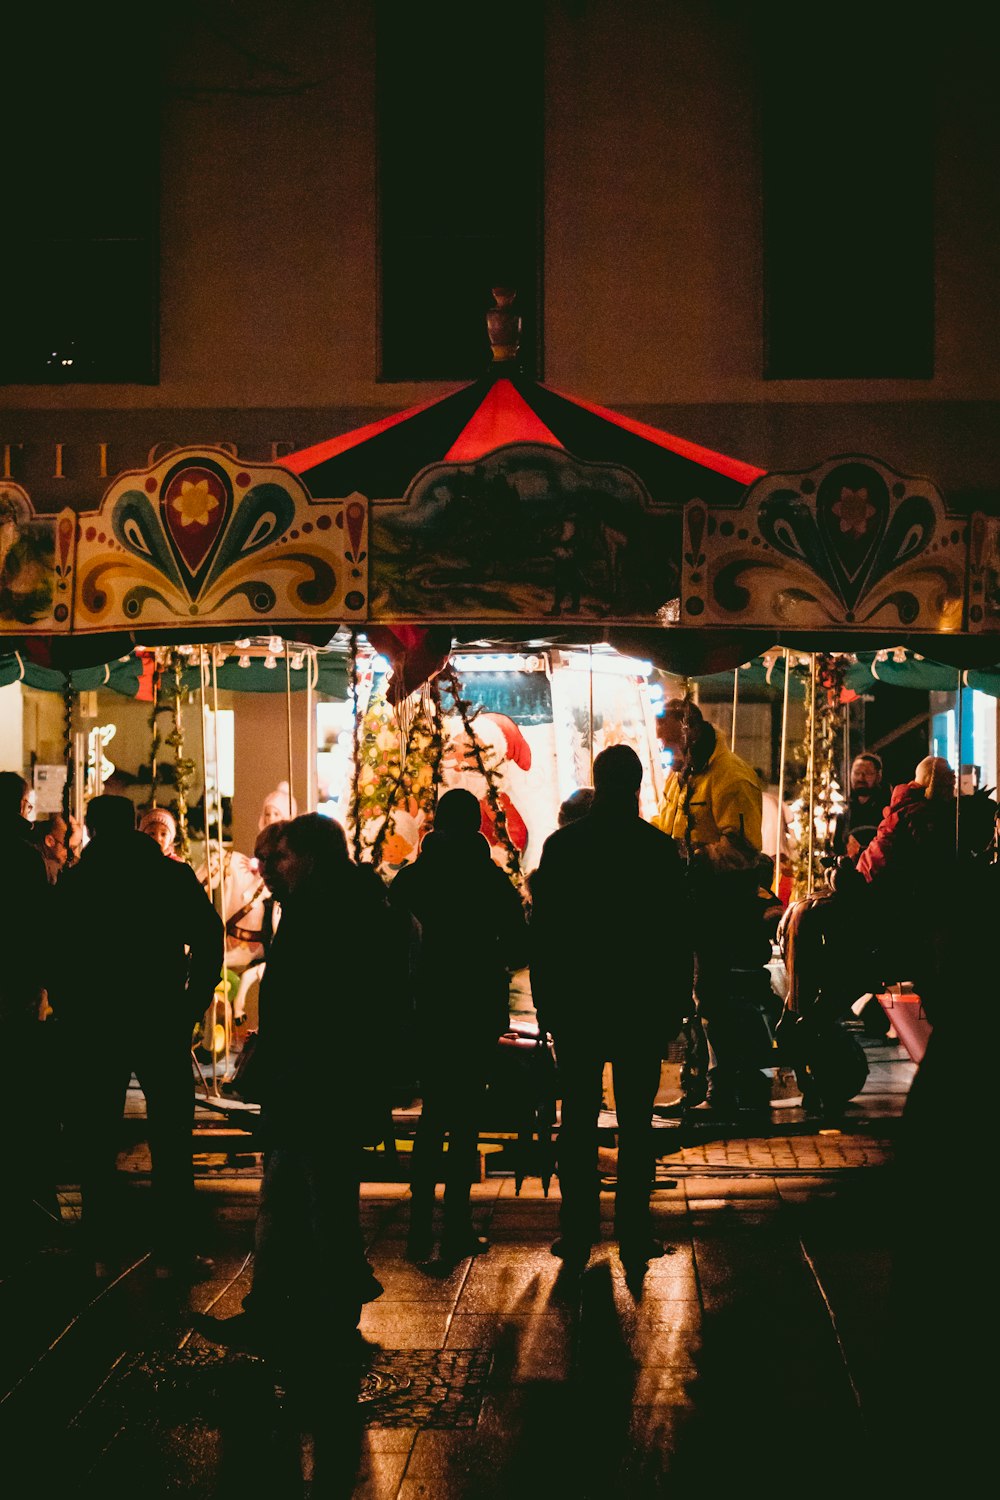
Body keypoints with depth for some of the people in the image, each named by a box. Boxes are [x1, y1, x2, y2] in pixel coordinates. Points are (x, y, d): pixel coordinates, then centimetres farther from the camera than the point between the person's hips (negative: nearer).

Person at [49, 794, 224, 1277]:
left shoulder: (72, 883, 0)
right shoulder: (174, 876, -1)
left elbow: (56, 962, 0)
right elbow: (209, 943, -4)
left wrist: (68, 1015, 8)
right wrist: (190, 1006, 2)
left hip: (93, 1025, 1)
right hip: (160, 1023, -1)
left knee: (95, 1143, 10)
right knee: (170, 1142, 6)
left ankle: (100, 1251, 11)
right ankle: (173, 1251, 5)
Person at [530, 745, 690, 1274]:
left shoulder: (562, 845, -4)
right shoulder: (661, 849, -5)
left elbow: (542, 928, -1)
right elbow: (677, 934, -2)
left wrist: (544, 1000, 7)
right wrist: (675, 1003, 7)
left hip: (574, 1002, 0)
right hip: (641, 1005, 0)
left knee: (578, 1120, 7)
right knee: (636, 1123, 5)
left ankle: (578, 1234, 10)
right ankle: (634, 1238, 6)